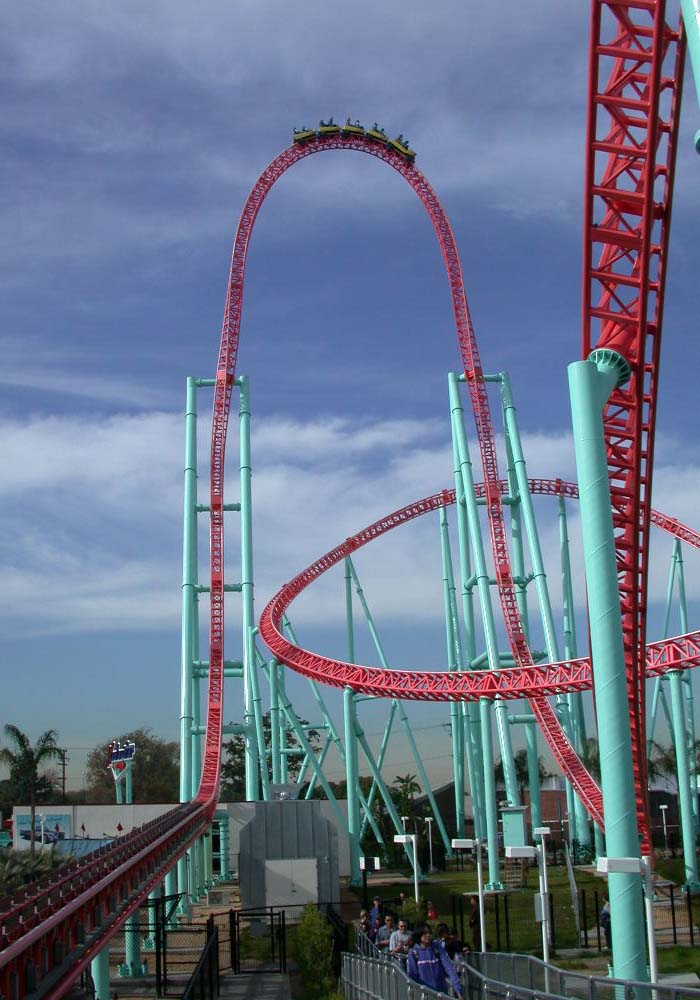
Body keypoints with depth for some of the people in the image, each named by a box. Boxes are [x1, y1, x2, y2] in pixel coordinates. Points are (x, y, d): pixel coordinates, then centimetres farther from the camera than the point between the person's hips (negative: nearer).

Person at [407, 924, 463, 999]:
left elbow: (449, 967, -15)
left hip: (441, 993, 1)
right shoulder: (413, 952, -6)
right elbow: (411, 975, -2)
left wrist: (457, 988, -25)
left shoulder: (438, 948, -6)